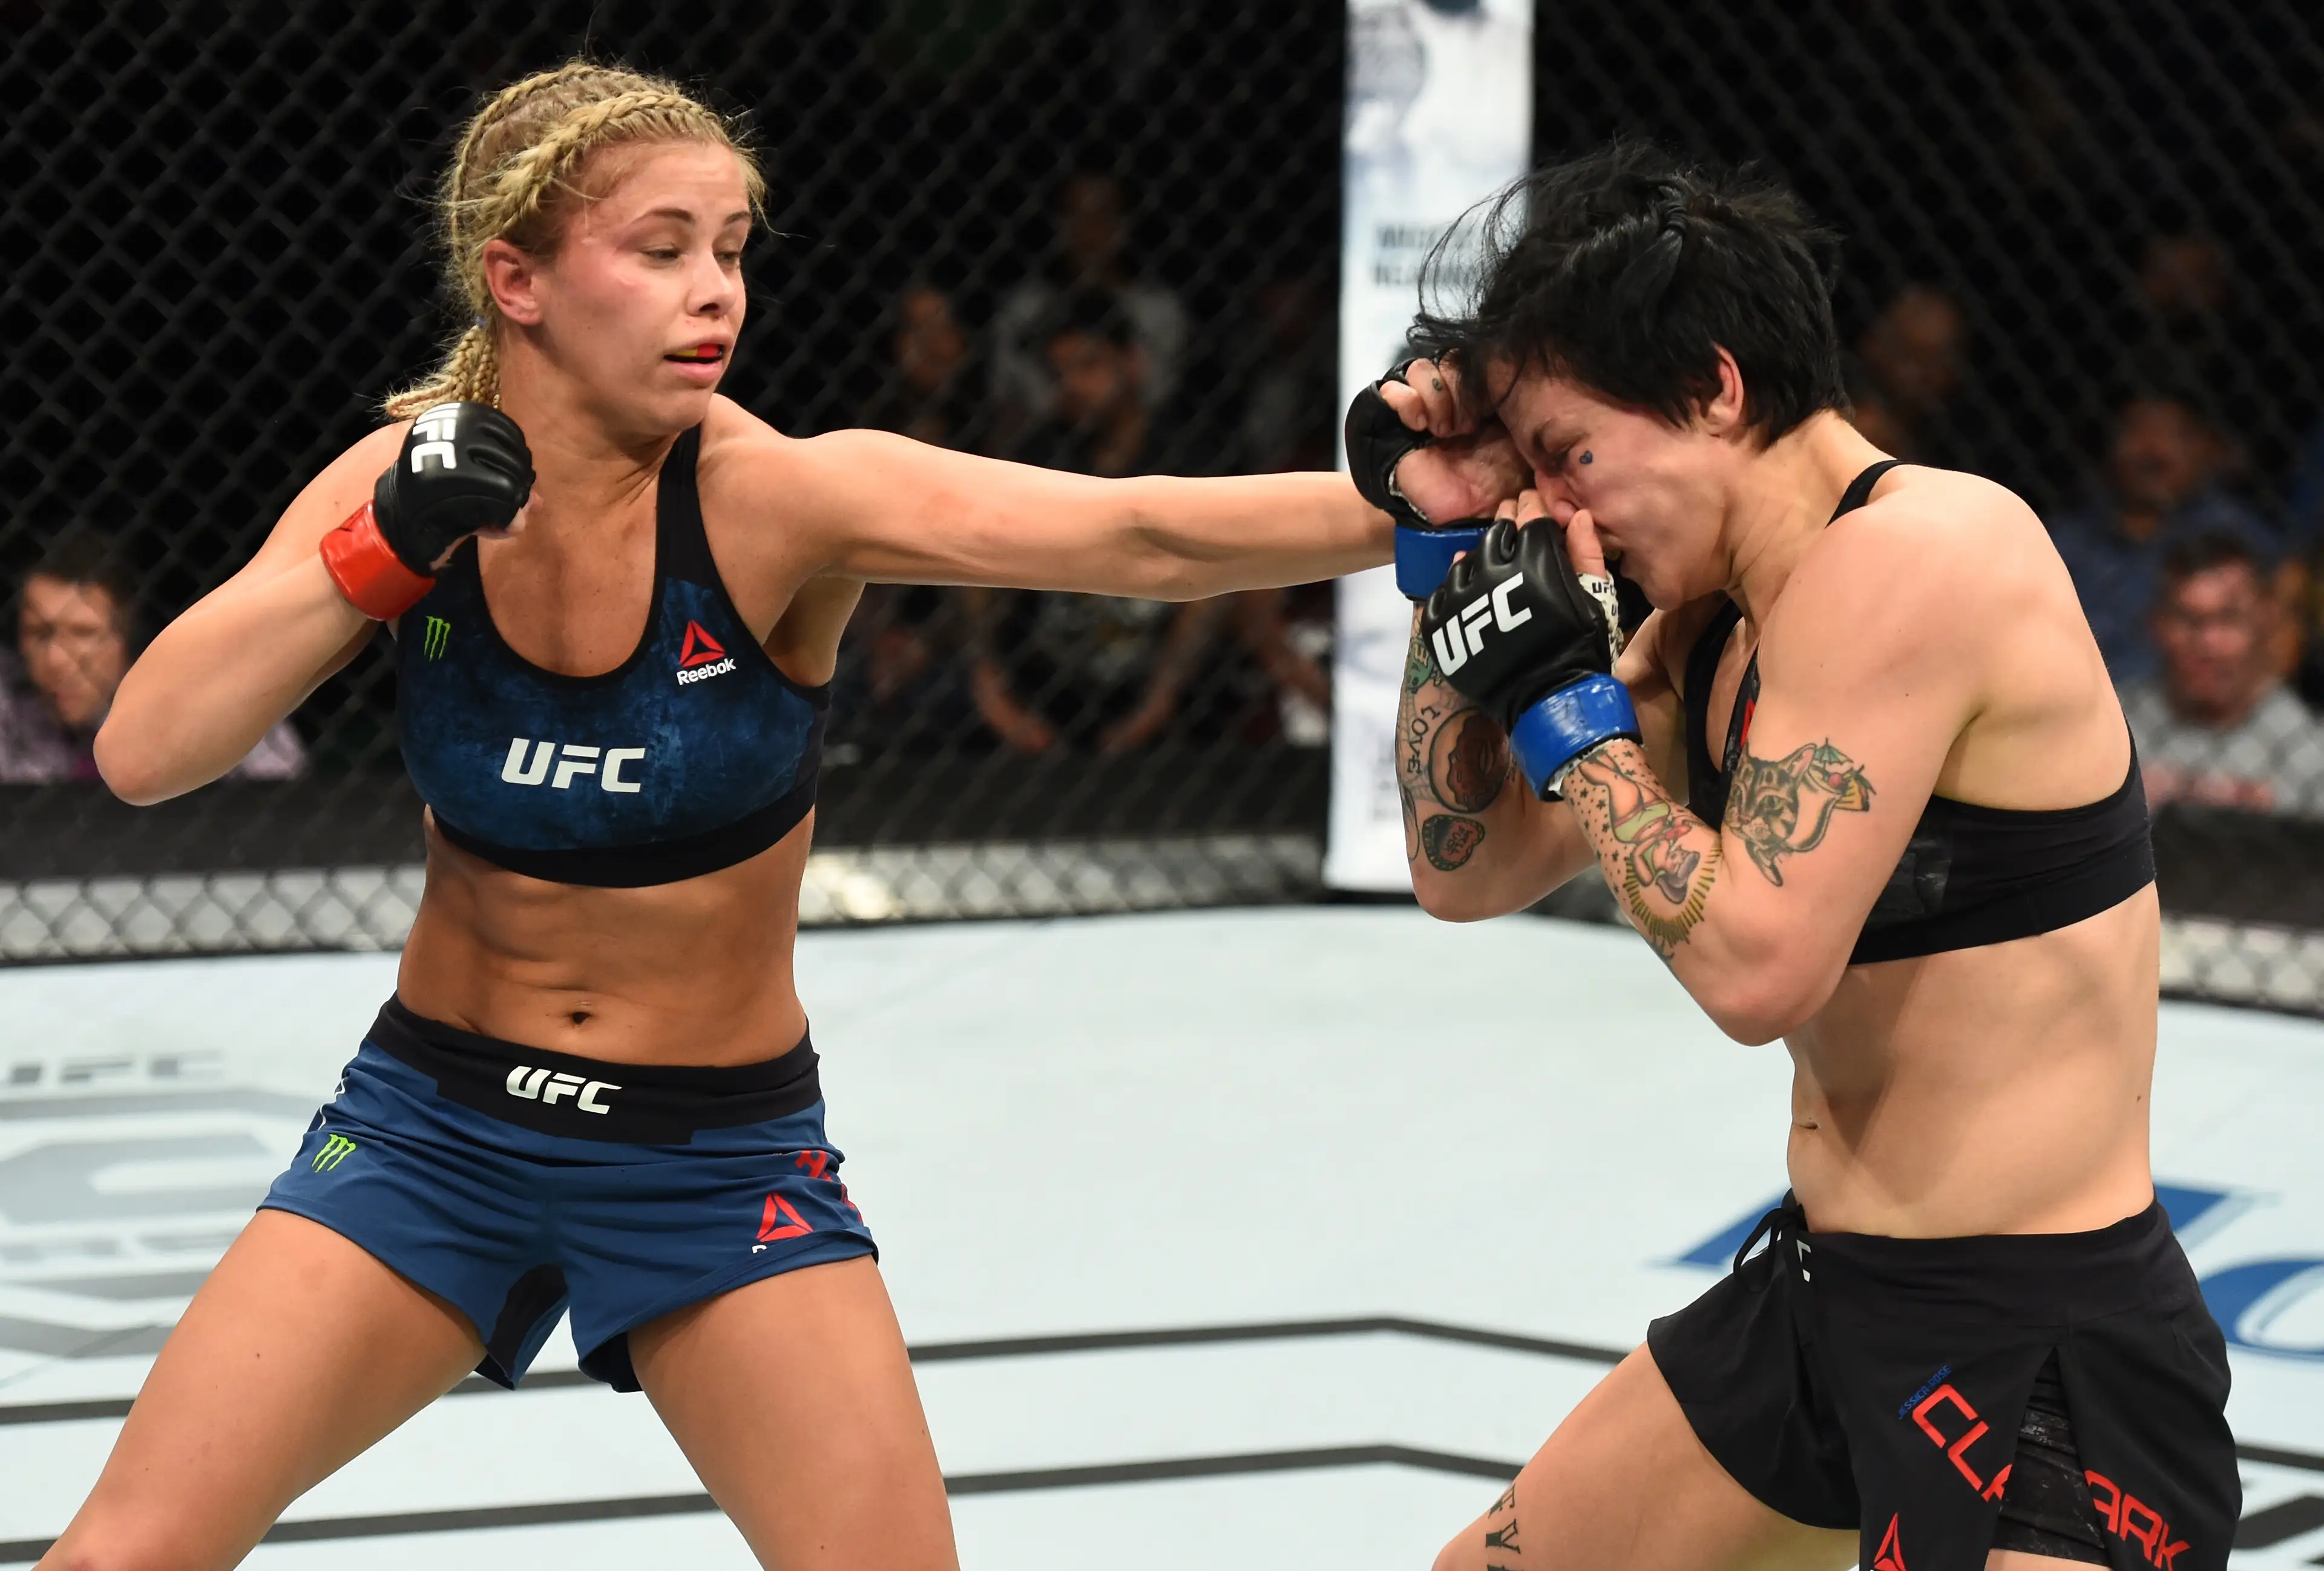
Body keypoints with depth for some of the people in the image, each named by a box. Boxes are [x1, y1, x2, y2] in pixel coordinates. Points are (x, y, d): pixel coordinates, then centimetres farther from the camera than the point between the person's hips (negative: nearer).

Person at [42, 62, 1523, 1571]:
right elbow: (142, 755, -15)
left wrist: (1416, 499, -48)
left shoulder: (776, 497, -18)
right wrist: (379, 553, -26)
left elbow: (1142, 537, -32)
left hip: (722, 1150, -1)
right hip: (439, 1119, 1)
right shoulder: (410, 481, -9)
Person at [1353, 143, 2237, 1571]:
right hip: (1821, 1292, 10)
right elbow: (1469, 869, 15)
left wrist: (1563, 699, -15)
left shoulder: (1904, 560, -21)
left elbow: (1756, 963, -26)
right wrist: (1442, 542, 7)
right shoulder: (1712, 623, 8)